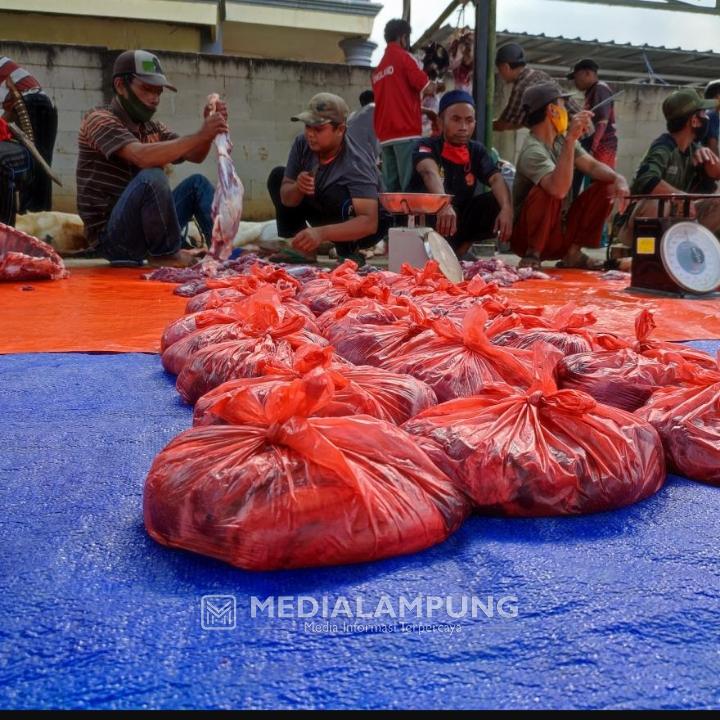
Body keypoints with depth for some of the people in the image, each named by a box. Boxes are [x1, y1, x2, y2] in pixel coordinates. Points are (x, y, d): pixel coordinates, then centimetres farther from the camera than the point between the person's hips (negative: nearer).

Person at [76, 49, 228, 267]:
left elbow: (195, 156, 5)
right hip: (111, 237, -8)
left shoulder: (152, 128, 12)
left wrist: (209, 130, -14)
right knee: (152, 177, -30)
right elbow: (142, 156, -28)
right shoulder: (99, 120, -11)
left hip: (145, 230, 8)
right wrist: (199, 135, -28)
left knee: (197, 184, 3)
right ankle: (167, 254, -12)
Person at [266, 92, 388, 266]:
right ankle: (297, 247, -1)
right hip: (328, 219, 7)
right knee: (277, 176, 0)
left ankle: (349, 255, -14)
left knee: (334, 194, -35)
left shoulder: (355, 165, -33)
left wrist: (321, 233, -56)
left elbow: (369, 222, -43)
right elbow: (286, 199, -9)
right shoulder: (302, 144, -14)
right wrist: (297, 188, -34)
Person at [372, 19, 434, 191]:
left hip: (386, 135, 7)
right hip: (406, 131, -7)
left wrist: (418, 107, 28)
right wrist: (435, 87, 14)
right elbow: (427, 88, -7)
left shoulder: (378, 69, 21)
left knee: (391, 187, 4)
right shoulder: (404, 57, -1)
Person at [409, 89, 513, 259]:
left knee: (497, 202, -17)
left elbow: (496, 178, -13)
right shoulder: (427, 146, -11)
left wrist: (506, 208, -35)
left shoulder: (476, 150, 4)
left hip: (462, 219, 6)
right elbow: (429, 173, -33)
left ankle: (459, 251, -10)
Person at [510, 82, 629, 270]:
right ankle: (532, 255, -16)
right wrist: (571, 140, -44)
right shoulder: (532, 151, -23)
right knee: (547, 192, -34)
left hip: (562, 231, 8)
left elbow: (592, 166, 1)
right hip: (528, 235, -8)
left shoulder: (561, 140, 3)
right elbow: (559, 190, -39)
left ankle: (573, 253, -1)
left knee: (606, 186, -2)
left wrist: (618, 179, -18)